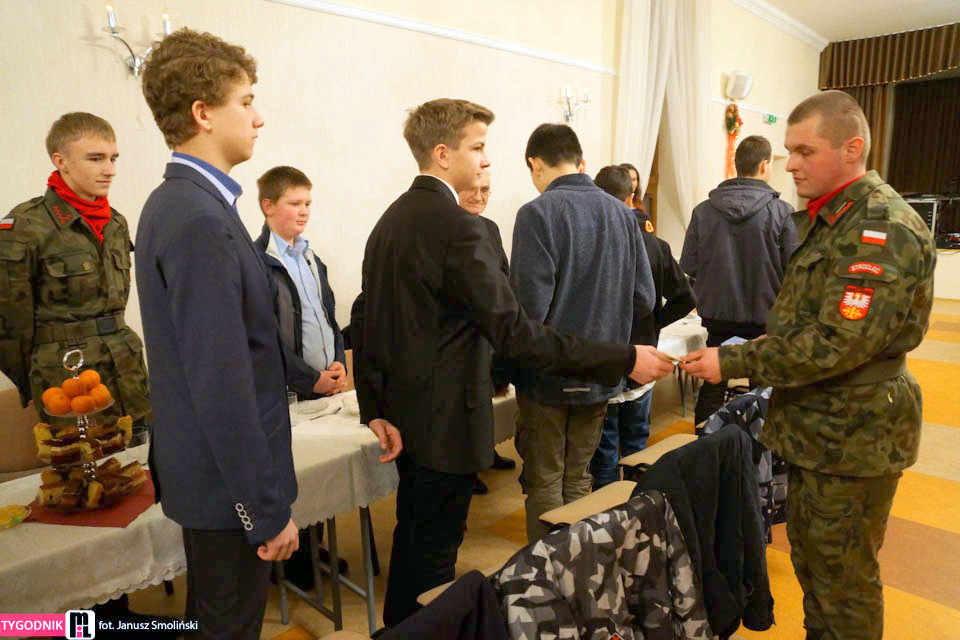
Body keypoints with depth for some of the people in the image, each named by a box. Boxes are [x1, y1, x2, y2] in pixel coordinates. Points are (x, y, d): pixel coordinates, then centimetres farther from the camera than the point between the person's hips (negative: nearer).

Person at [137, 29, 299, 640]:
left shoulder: (175, 203, 8)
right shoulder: (200, 219, -23)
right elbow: (222, 382, -26)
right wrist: (269, 508, -19)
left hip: (207, 469, 9)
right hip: (229, 481, -9)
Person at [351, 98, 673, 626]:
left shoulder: (391, 220, 7)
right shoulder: (458, 228, -21)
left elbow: (363, 318, 7)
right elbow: (513, 333, -25)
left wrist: (375, 408, 7)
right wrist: (623, 360, -22)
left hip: (405, 415, 10)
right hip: (446, 421, -9)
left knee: (414, 538, 25)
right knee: (432, 551, 8)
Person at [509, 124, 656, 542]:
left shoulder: (537, 214, -14)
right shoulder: (622, 213, 3)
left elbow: (530, 305, -21)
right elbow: (644, 299, 3)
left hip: (549, 375, -5)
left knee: (544, 482, 9)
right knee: (578, 479, 19)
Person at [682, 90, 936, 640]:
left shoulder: (884, 230, -20)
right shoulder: (829, 219, 12)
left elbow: (836, 343, -27)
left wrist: (733, 363, -23)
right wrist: (742, 353, 4)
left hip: (853, 435, -9)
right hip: (816, 425, 9)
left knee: (843, 578, 7)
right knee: (809, 555, 22)